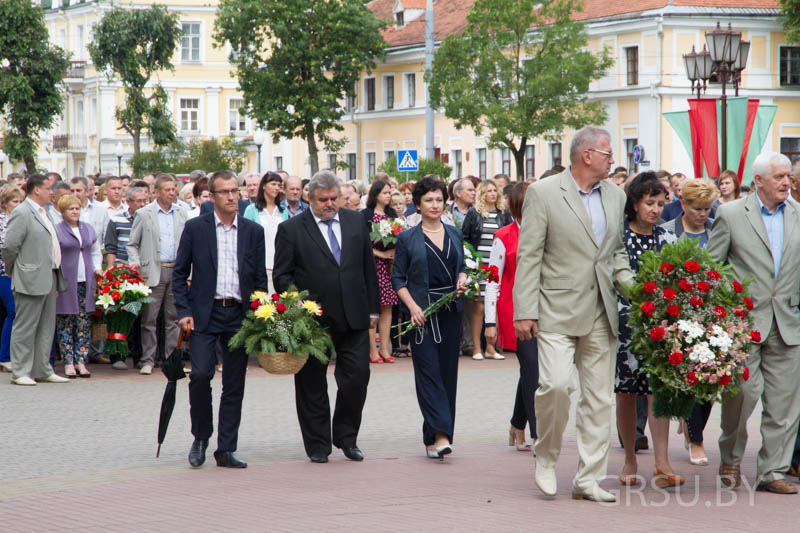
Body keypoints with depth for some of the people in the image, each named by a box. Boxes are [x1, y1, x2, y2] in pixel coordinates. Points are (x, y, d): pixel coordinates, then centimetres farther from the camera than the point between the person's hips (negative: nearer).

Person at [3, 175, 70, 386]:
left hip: (49, 278, 9)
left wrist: (55, 277, 17)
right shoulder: (22, 213, -13)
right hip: (31, 280, -9)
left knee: (46, 327, 12)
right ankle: (20, 372, 2)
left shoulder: (44, 213, 16)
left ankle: (42, 370, 19)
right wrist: (13, 271, -6)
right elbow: (9, 246, -16)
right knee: (25, 328, -3)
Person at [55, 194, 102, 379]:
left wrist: (97, 268, 9)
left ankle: (81, 361, 7)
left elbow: (95, 252, 25)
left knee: (84, 324, 2)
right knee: (66, 324, -3)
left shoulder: (88, 229, 15)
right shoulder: (57, 231, -1)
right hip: (66, 283, -4)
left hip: (86, 282, 4)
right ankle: (68, 362, 2)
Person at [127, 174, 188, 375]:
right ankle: (148, 360, 2)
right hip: (153, 271, -3)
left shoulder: (181, 214, 12)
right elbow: (132, 244, 6)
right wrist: (135, 264, -9)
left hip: (177, 271, 3)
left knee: (173, 318, 5)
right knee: (149, 318, -2)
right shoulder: (144, 214, 2)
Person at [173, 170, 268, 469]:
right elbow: (179, 273, 4)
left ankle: (226, 450, 10)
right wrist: (183, 311, -6)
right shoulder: (195, 228, 3)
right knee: (200, 374, -14)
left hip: (240, 315, 2)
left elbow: (260, 278, 11)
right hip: (205, 315, -2)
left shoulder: (253, 231, 9)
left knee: (234, 385, 3)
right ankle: (200, 438, 8)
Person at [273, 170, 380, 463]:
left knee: (357, 376, -2)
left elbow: (368, 268, 13)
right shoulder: (291, 229, -2)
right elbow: (281, 275, -1)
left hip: (354, 318, 3)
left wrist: (372, 309, 11)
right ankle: (318, 445, 15)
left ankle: (346, 437, 16)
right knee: (312, 385, 5)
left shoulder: (356, 222, 9)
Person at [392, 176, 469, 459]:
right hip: (422, 312, -4)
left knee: (447, 371, 4)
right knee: (428, 371, -11)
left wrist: (462, 279, -2)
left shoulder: (454, 234, 11)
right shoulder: (407, 239, 0)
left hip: (451, 311, 4)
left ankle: (433, 437, 11)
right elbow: (398, 278, 0)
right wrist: (412, 306, -13)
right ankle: (440, 434, -17)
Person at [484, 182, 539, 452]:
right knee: (532, 369, -12)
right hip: (515, 310, -4)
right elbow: (492, 282, -1)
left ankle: (517, 428, 27)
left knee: (530, 373, 10)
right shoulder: (504, 237, -1)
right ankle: (538, 436, -11)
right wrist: (490, 322, -5)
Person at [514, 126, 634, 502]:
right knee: (556, 383, -19)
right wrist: (525, 312, -12)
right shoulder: (543, 193, -4)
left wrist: (630, 284, 3)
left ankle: (588, 479, 11)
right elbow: (528, 256, -6)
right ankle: (546, 457, 5)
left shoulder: (615, 196, 13)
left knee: (599, 397, 4)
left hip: (600, 313, 6)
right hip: (557, 311, -5)